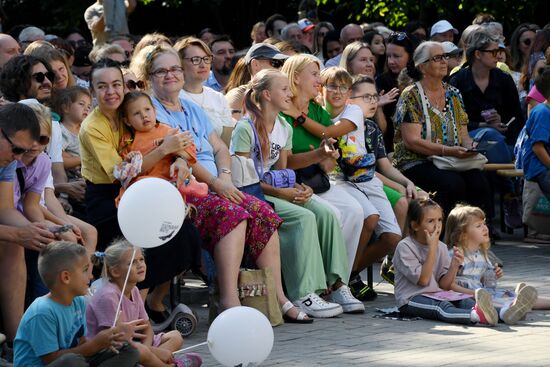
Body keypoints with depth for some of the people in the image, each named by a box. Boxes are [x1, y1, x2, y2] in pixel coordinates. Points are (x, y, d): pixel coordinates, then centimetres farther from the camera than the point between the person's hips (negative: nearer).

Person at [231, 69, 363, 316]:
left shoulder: (284, 128, 12)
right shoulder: (246, 129, -13)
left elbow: (282, 169, 13)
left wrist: (296, 187, -8)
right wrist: (280, 192, -20)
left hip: (277, 190, 8)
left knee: (325, 213, -16)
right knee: (303, 218, -29)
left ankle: (337, 284, -16)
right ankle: (303, 295, -31)